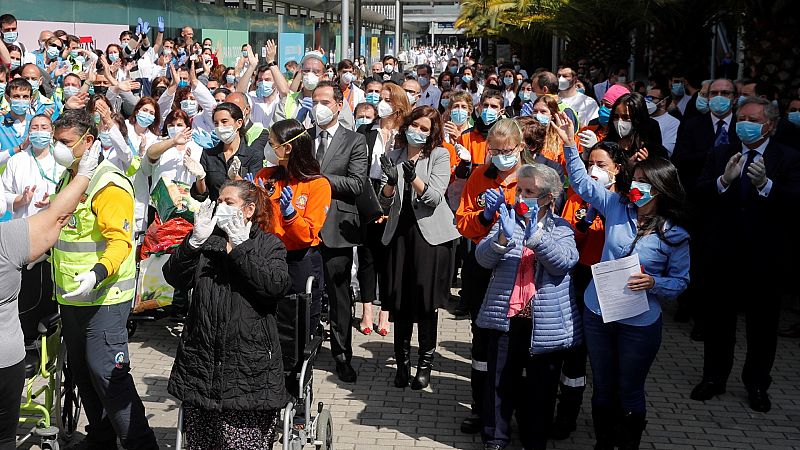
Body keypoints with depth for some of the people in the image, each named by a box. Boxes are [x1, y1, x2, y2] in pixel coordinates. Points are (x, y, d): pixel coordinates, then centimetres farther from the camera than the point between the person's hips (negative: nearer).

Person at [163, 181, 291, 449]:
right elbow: (174, 278, 1)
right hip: (201, 364, 4)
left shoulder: (269, 244, 5)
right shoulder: (208, 241, 14)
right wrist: (195, 241, -13)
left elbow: (276, 286, -14)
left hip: (249, 367, -4)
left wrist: (240, 247, -16)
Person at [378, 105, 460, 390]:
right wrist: (390, 182, -13)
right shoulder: (394, 157, 11)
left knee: (426, 299, -3)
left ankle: (425, 364, 8)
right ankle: (402, 362, 14)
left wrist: (414, 178, -25)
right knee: (399, 299, 2)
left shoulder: (439, 155, 2)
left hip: (431, 233, -3)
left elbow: (434, 197, -9)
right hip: (400, 231, 3)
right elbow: (385, 205, 7)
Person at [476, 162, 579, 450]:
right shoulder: (507, 220, 8)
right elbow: (483, 258, -5)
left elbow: (564, 261, -14)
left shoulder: (561, 228, 5)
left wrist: (535, 235, -28)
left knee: (541, 388, 9)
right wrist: (504, 237, -24)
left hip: (546, 322, -1)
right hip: (506, 318, 1)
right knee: (501, 383, 6)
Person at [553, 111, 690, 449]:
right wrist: (570, 144, -6)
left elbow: (680, 282, -4)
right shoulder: (617, 207, -2)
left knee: (630, 392, 10)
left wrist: (653, 283, -23)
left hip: (639, 324, -3)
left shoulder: (675, 236, -11)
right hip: (597, 314, 3)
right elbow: (583, 183, 3)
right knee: (603, 388, 16)